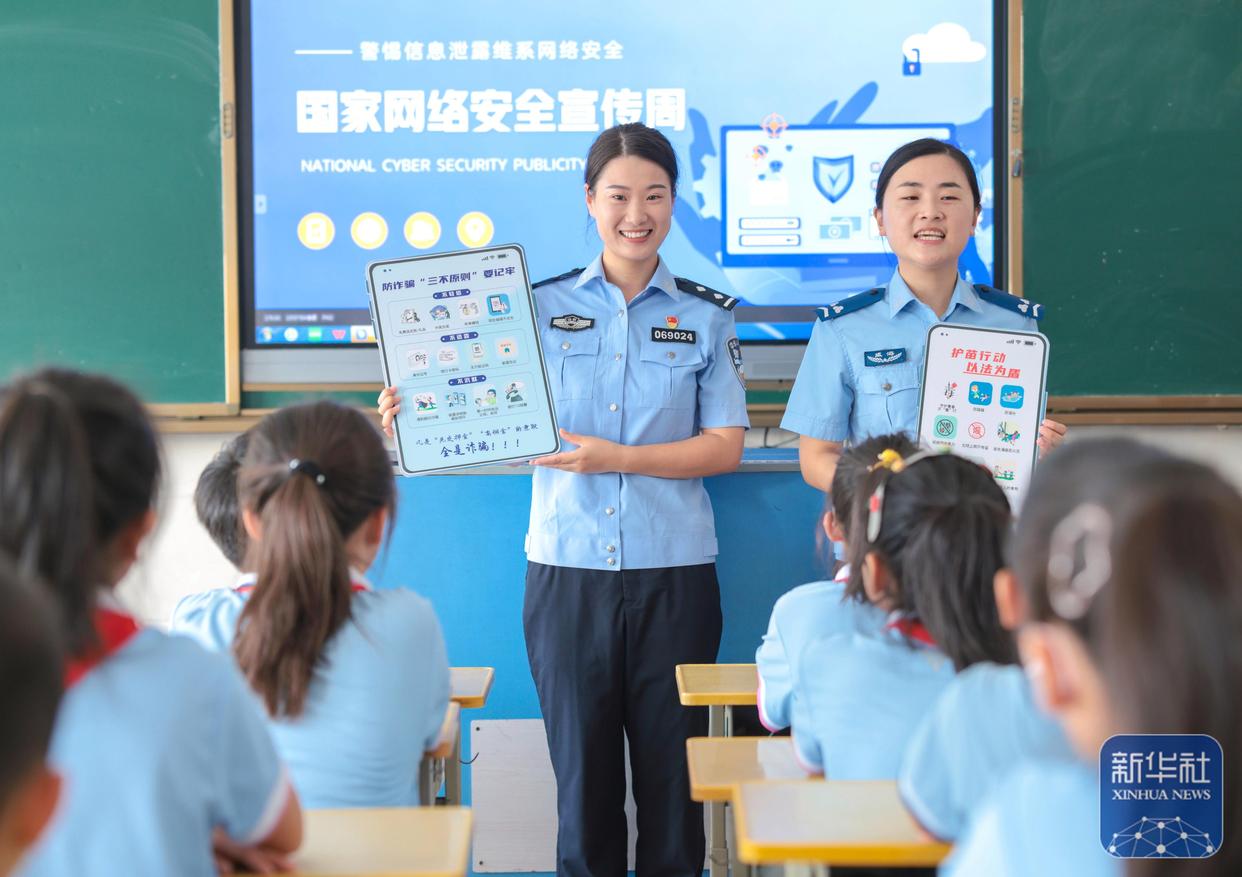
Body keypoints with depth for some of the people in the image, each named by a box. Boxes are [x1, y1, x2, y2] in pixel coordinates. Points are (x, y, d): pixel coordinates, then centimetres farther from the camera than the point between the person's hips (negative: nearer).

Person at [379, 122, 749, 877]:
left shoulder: (706, 317, 6)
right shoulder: (542, 307, 6)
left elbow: (726, 445, 0)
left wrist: (617, 458, -13)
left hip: (673, 571, 0)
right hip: (567, 570, 0)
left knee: (672, 775, 5)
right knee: (582, 772, 6)